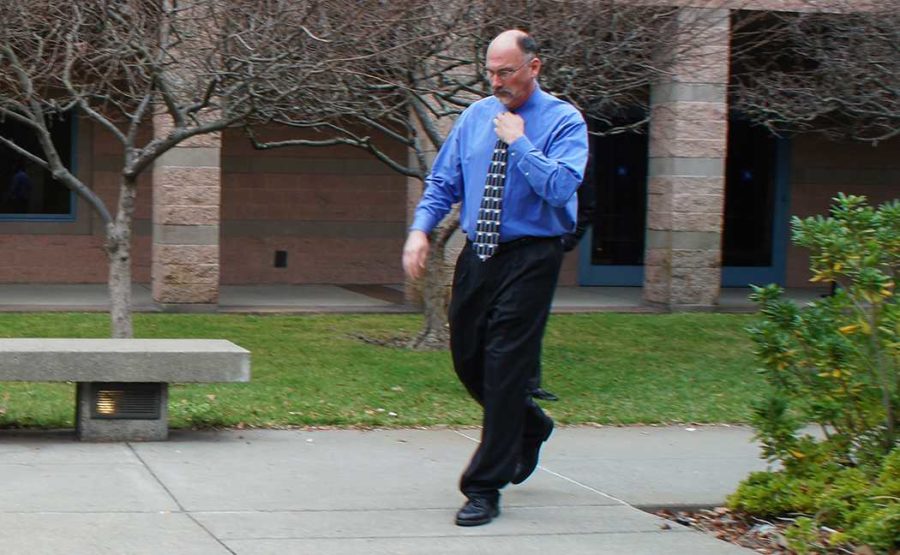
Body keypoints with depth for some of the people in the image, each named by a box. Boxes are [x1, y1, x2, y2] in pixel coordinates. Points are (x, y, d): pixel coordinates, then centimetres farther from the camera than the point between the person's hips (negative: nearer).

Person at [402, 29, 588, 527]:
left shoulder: (563, 122, -6)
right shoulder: (475, 116, 10)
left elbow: (562, 186, -21)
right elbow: (442, 182, 12)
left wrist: (518, 142, -18)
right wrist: (420, 228, -4)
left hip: (530, 258, -6)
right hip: (477, 256, 6)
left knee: (504, 368, -8)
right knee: (468, 361, 13)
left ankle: (484, 489, 0)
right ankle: (529, 427, 40)